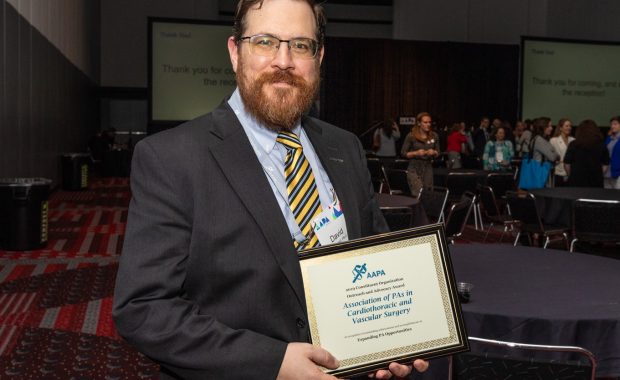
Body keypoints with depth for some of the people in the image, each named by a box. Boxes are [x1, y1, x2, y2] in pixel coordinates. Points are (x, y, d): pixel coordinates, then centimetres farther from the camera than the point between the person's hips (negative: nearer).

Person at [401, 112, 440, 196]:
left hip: (428, 168, 4)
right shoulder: (411, 136, -7)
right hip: (414, 169, -4)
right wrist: (416, 153, -18)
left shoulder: (434, 136, 4)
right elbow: (403, 153, -3)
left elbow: (438, 153, 13)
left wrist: (433, 152, -10)